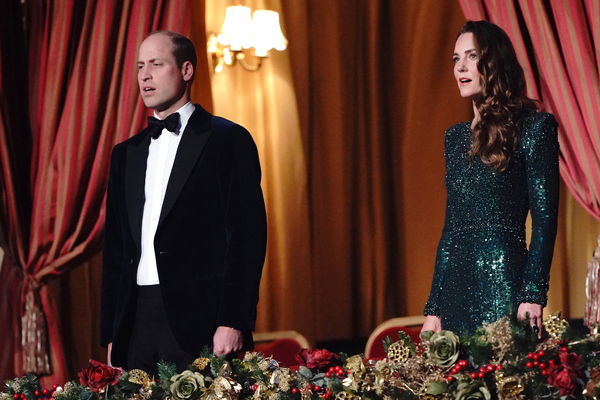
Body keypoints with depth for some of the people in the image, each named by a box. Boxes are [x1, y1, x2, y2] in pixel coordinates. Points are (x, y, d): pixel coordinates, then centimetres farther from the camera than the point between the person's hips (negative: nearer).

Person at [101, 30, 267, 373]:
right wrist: (112, 334, 11)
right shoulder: (126, 153, 19)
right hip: (136, 324, 5)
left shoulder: (229, 140, 0)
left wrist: (233, 322, -15)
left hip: (199, 321, -5)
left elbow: (248, 236, -6)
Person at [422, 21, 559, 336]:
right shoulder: (455, 137, 17)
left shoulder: (533, 127, -2)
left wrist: (533, 295, -17)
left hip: (503, 285, -6)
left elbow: (545, 218, -7)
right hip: (456, 288, 6)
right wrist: (433, 308, 12)